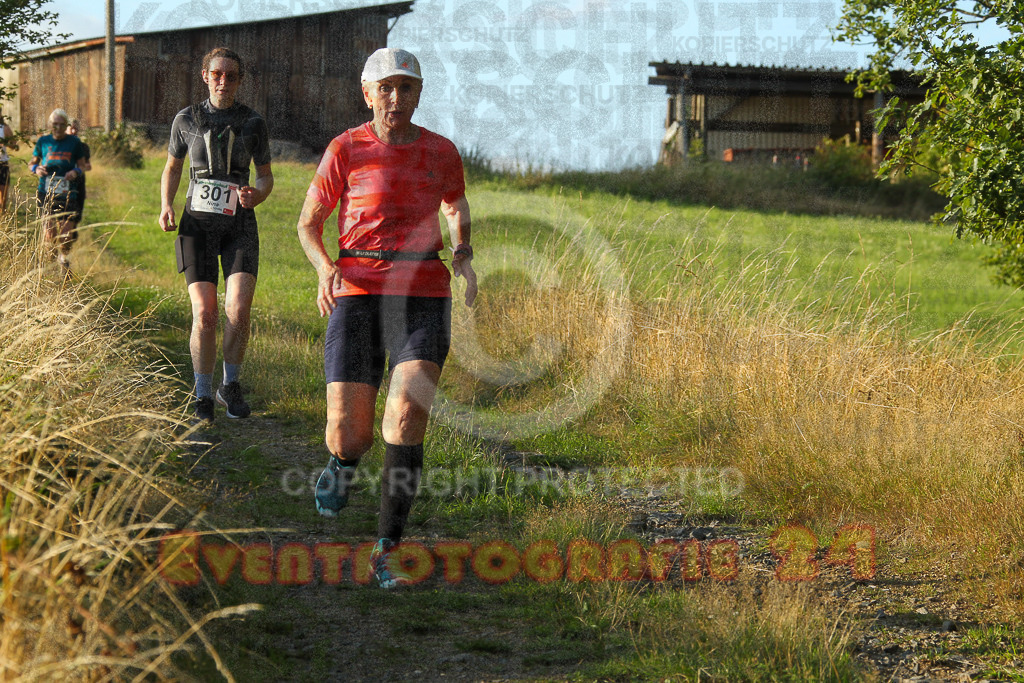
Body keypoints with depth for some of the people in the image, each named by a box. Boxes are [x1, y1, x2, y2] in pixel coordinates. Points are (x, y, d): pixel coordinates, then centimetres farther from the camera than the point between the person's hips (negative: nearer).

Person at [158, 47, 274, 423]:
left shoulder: (253, 123, 3)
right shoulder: (187, 119, 4)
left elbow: (266, 176, 11)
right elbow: (172, 168, 17)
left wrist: (255, 196, -12)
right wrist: (166, 206, -1)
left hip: (239, 225, 0)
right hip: (197, 224, 0)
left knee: (238, 310, -16)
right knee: (204, 314, -11)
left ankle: (231, 385, 8)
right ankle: (203, 395, 7)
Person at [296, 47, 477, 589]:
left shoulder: (441, 152, 8)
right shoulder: (345, 149, 0)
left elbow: (457, 207, 27)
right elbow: (308, 223, 8)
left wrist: (463, 255, 7)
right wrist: (325, 266, -13)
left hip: (425, 297, 1)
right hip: (358, 294, -1)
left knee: (406, 416, -21)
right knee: (348, 435, -8)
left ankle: (385, 551, -14)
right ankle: (343, 463, 33)